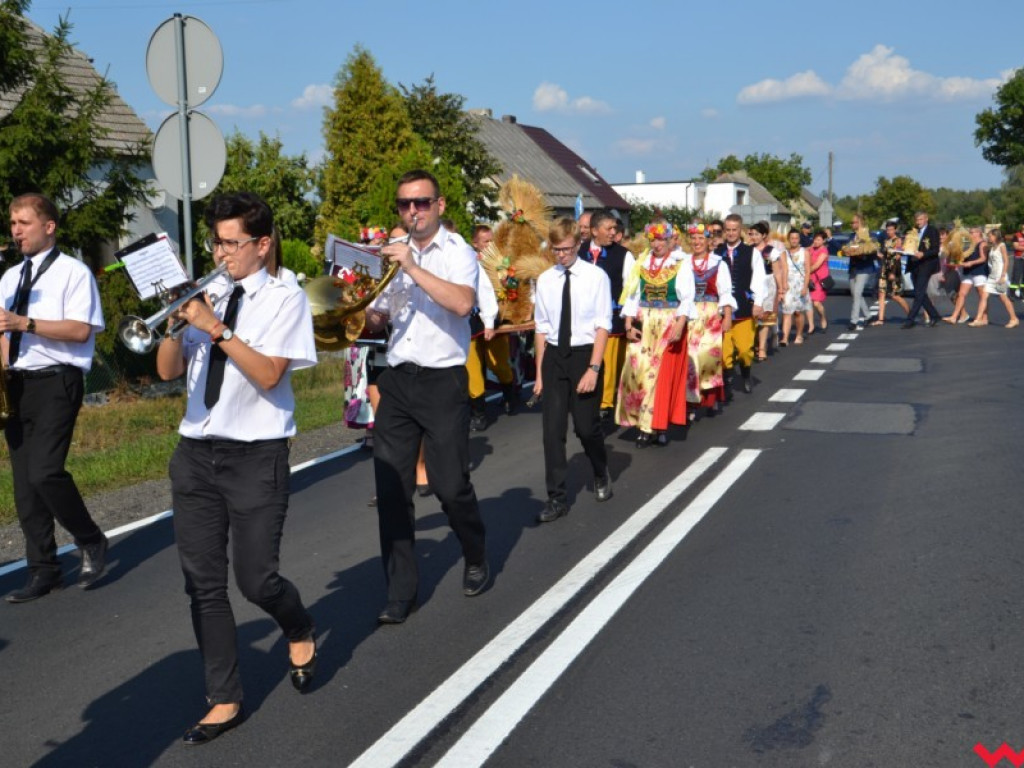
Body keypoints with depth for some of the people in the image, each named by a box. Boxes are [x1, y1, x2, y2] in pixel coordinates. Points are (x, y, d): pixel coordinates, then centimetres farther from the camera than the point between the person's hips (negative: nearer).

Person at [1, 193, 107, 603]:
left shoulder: (73, 272, -3)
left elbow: (81, 330, -13)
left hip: (55, 382, -7)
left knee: (44, 472, -18)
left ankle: (92, 544, 4)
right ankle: (43, 570, 13)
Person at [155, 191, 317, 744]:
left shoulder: (285, 299, -4)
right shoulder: (205, 296, 10)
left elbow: (268, 374, -15)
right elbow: (168, 371, 7)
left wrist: (216, 328, -19)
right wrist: (176, 322, -8)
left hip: (255, 455, -5)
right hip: (197, 453, 5)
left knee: (256, 579, -3)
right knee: (203, 584, 6)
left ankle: (300, 633, 32)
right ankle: (224, 701, 19)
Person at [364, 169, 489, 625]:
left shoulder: (457, 252, -1)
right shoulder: (392, 255, 14)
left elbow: (462, 302, -22)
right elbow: (376, 320, 17)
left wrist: (412, 268, -23)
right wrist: (365, 303, -4)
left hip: (443, 382, -5)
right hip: (397, 381, 5)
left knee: (451, 485, -2)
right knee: (391, 488, 0)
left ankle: (476, 561, 27)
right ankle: (400, 591, 10)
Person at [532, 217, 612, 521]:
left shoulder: (596, 276, -6)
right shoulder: (545, 280, 4)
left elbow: (602, 325, -8)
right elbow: (541, 328, 8)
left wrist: (594, 368, -15)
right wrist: (540, 373, 8)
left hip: (585, 354, -3)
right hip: (554, 356, 3)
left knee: (587, 426, 1)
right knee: (552, 428, 1)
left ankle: (601, 475, 34)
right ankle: (557, 498, 11)